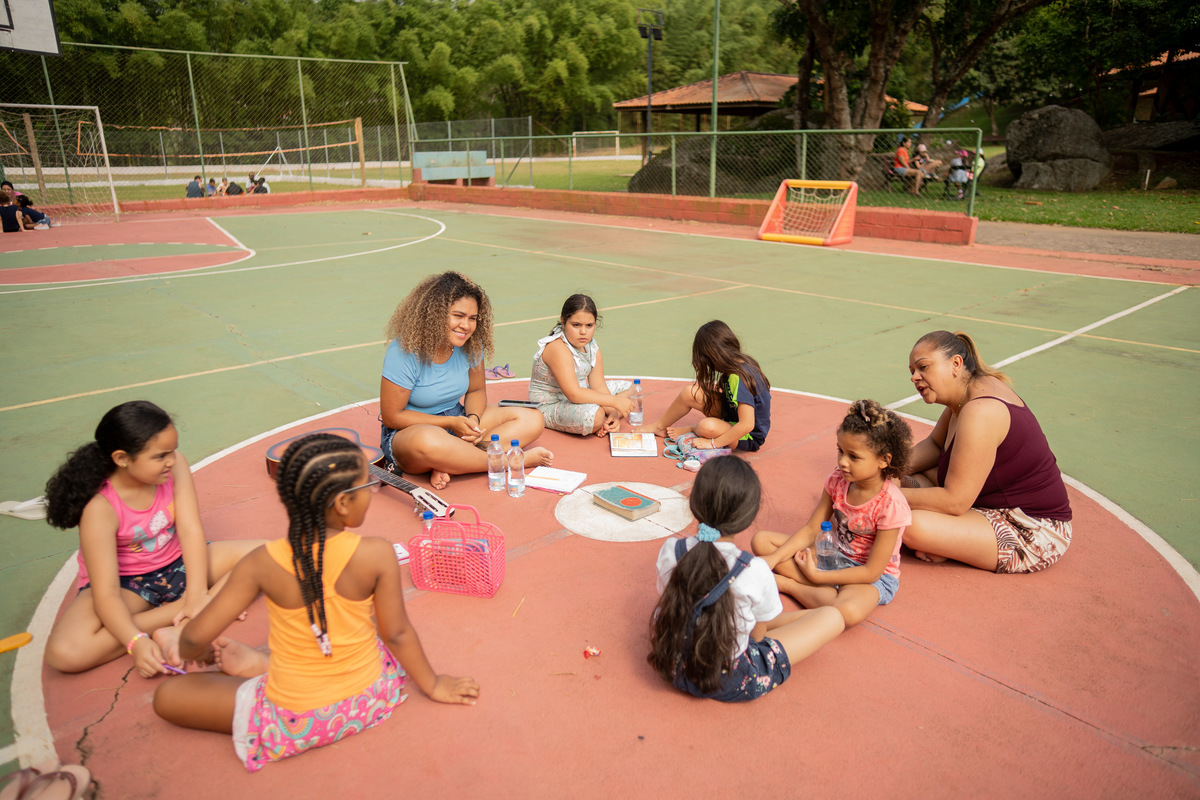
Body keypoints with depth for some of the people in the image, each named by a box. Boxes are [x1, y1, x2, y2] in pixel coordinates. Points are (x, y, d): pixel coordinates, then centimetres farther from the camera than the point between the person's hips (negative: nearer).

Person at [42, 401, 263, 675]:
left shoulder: (175, 465, -16)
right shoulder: (100, 508, -27)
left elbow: (191, 530, -19)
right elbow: (106, 594, -30)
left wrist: (197, 596, -29)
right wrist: (136, 642, -44)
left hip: (178, 565, 4)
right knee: (64, 653, -31)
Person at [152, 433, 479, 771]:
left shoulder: (263, 563, -19)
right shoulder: (377, 554, -22)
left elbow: (195, 637, -11)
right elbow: (397, 633, -10)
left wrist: (187, 649, 14)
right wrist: (432, 684, 6)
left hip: (293, 725, -1)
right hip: (369, 703, 2)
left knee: (167, 696, 11)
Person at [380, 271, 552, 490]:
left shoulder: (470, 346, -5)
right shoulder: (405, 352, -21)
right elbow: (392, 416, -16)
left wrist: (473, 418, -14)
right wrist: (451, 423, -20)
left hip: (457, 421, 7)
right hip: (408, 430, -6)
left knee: (532, 420, -9)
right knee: (428, 442, -44)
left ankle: (448, 465, -26)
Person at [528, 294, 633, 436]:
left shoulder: (592, 345, -1)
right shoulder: (558, 349, -28)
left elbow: (599, 385, -3)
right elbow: (573, 394, -35)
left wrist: (613, 413, -20)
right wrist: (614, 401, -32)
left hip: (579, 396, 9)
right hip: (550, 407, -9)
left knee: (629, 388, 9)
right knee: (593, 414, -39)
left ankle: (605, 422, -10)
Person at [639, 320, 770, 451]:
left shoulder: (739, 377, -30)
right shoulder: (741, 363, -2)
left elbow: (747, 425, -33)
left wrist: (713, 443, -28)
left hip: (750, 438, -9)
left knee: (707, 427, -37)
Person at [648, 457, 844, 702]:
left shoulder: (669, 551, -16)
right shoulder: (755, 571, -27)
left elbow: (667, 600, 2)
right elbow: (758, 635, -11)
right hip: (729, 685, -5)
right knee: (832, 617, 3)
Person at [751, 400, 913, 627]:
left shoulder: (891, 505, -25)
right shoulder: (838, 480, -8)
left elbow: (871, 572, -22)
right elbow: (811, 530, -2)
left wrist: (816, 575, -20)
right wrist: (773, 559, -16)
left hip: (874, 577, -6)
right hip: (833, 556, 6)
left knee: (848, 612, -41)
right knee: (761, 540, -7)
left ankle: (787, 584, -16)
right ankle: (829, 591, -17)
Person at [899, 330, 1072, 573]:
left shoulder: (980, 412, -27)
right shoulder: (969, 390, 3)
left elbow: (954, 501, -27)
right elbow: (934, 445, 15)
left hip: (1032, 535, -11)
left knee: (912, 525, -30)